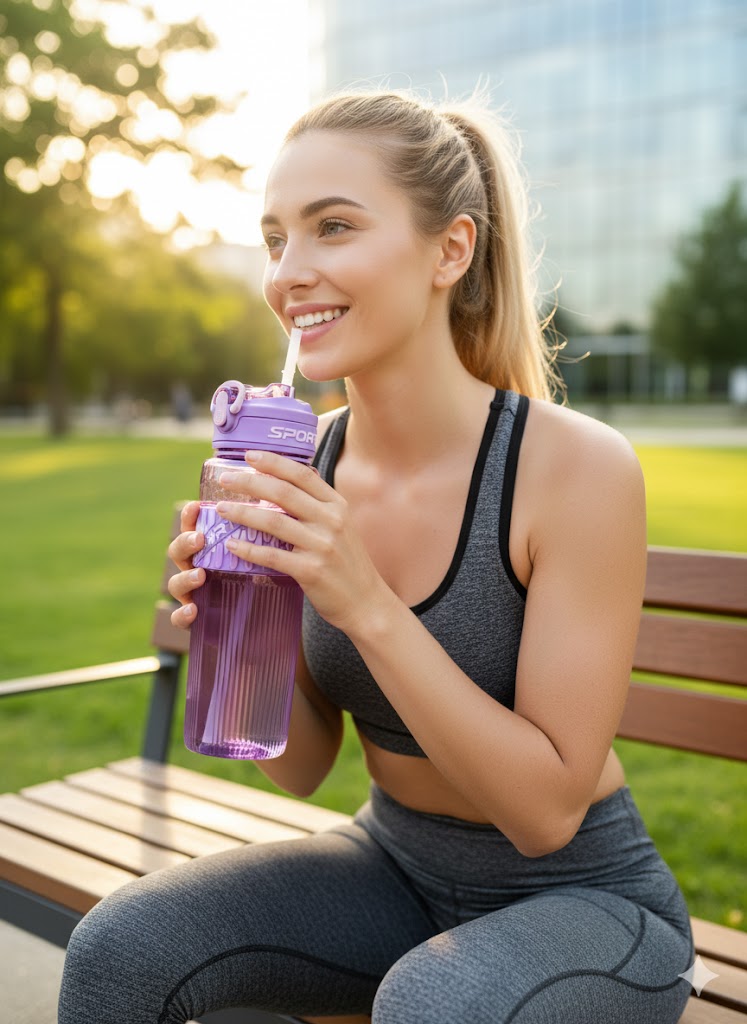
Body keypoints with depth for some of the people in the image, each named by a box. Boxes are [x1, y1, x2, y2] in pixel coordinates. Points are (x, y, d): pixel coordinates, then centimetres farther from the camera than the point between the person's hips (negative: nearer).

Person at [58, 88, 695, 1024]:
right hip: (395, 867, 4)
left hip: (583, 896, -4)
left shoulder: (577, 466, -22)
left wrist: (368, 605, -30)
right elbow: (302, 769, -1)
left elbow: (547, 809, -21)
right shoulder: (308, 462, -7)